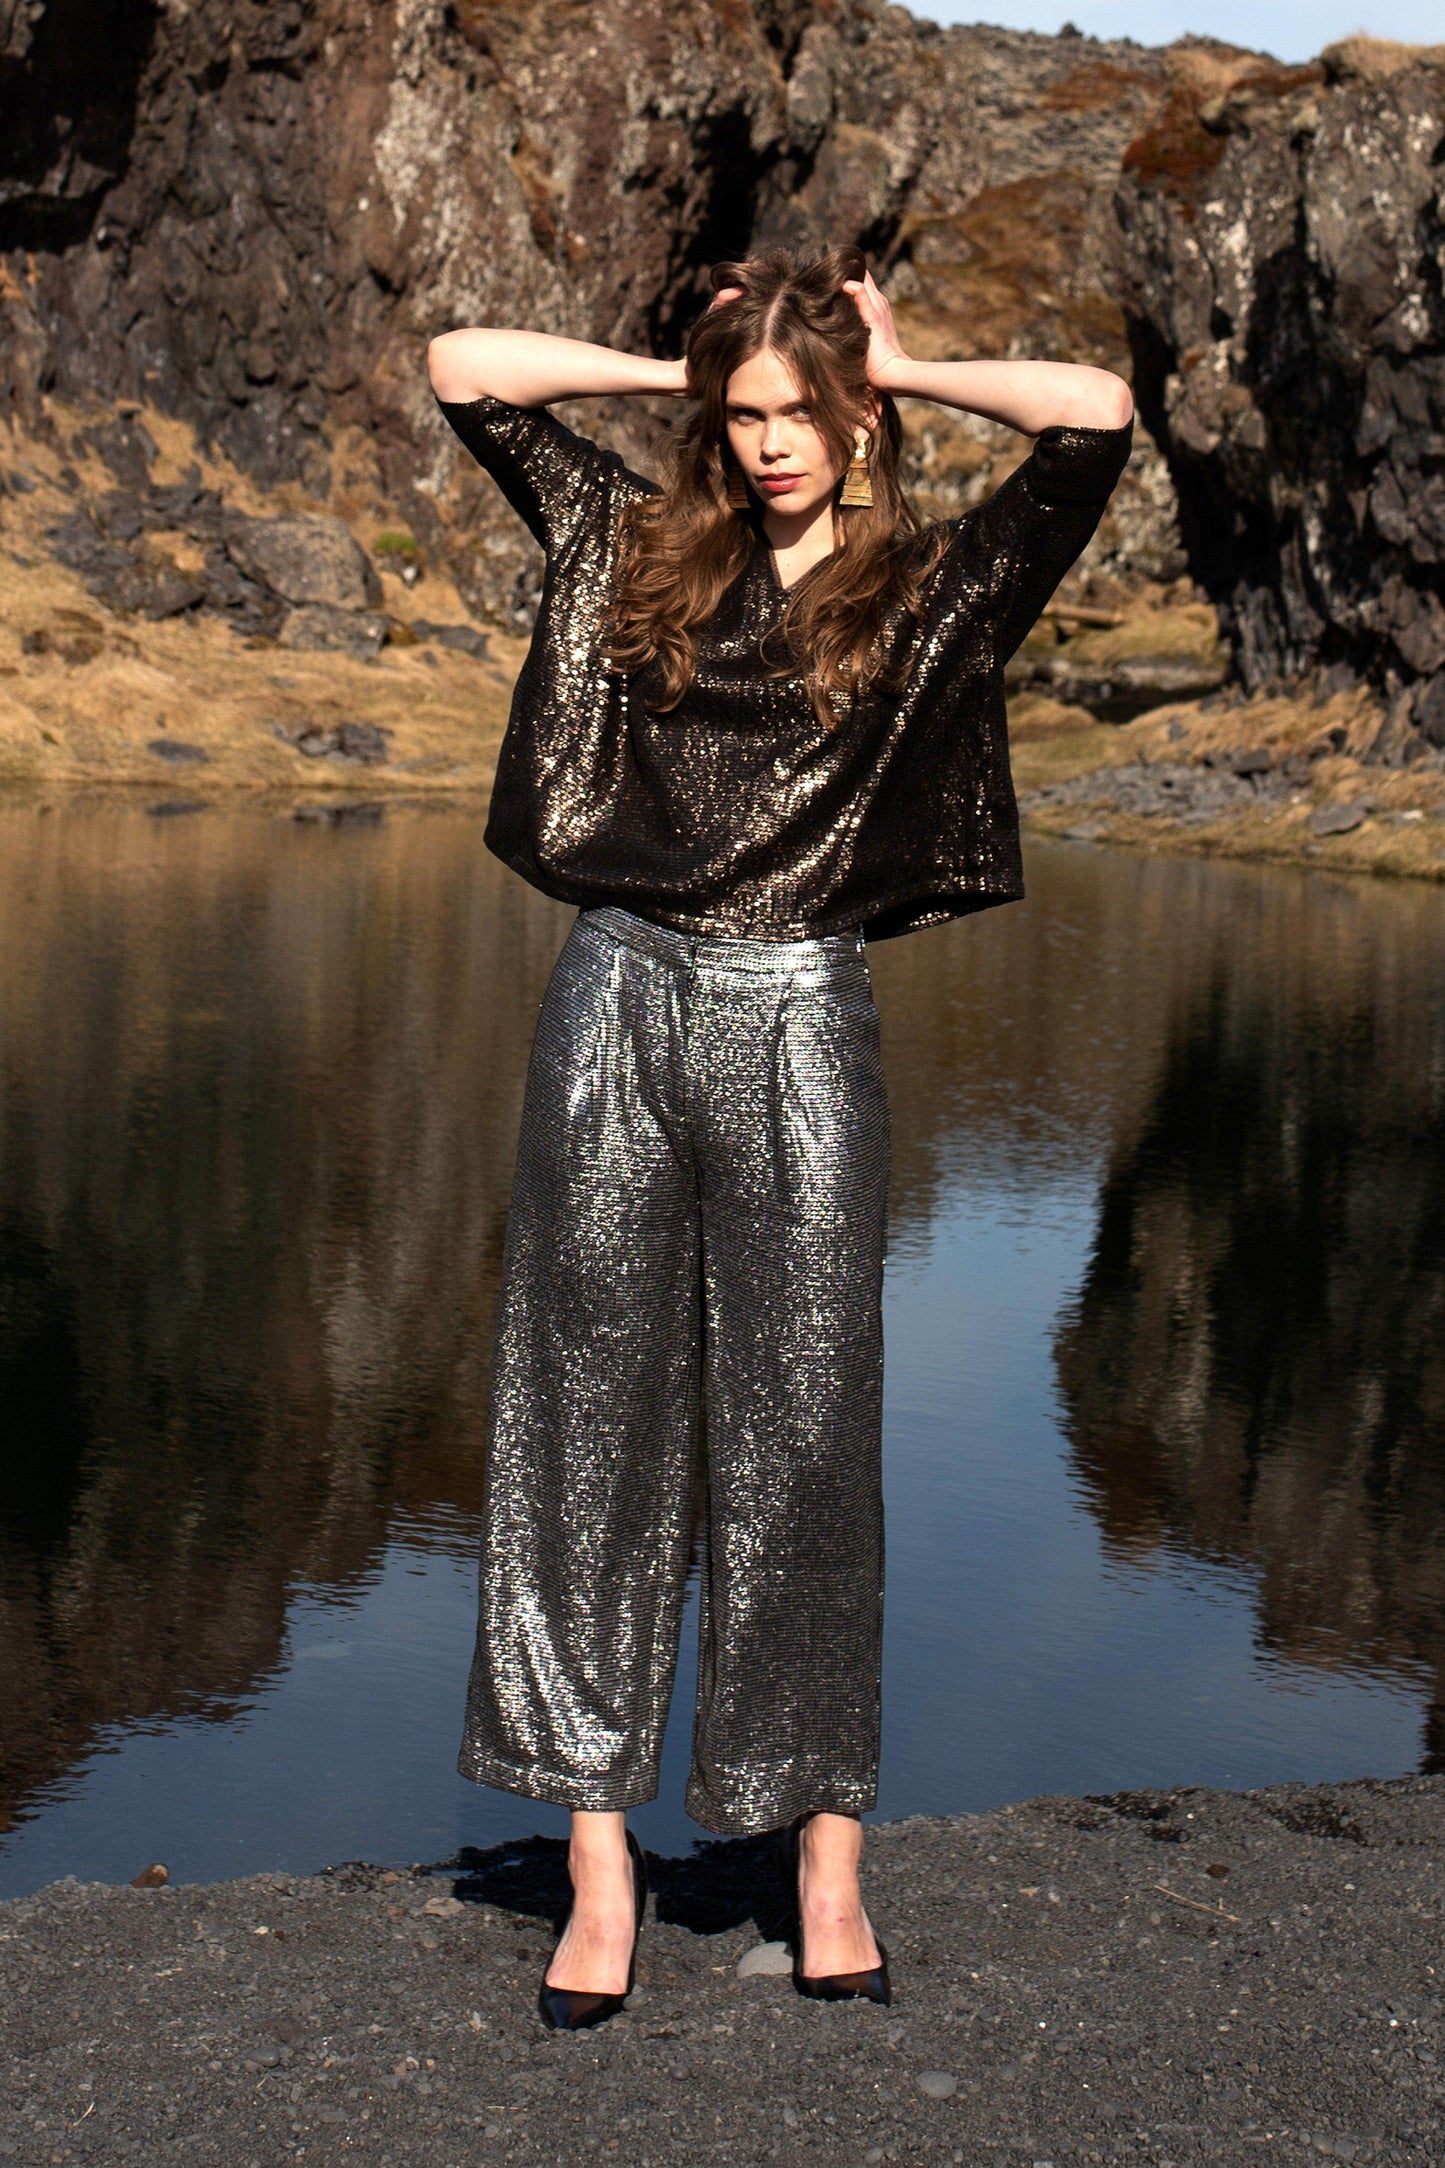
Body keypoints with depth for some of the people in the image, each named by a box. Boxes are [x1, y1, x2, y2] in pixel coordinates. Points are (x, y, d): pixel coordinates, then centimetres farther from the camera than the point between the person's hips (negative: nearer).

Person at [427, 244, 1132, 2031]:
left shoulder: (936, 586, 5)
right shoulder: (643, 547, 12)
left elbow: (1094, 415, -9)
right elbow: (467, 372, 16)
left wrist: (898, 368, 4)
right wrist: (680, 366, 15)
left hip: (794, 1026, -2)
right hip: (618, 1004, 3)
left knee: (803, 1436, 3)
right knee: (588, 1425, 3)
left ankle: (826, 1863, 14)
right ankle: (600, 1861, 11)